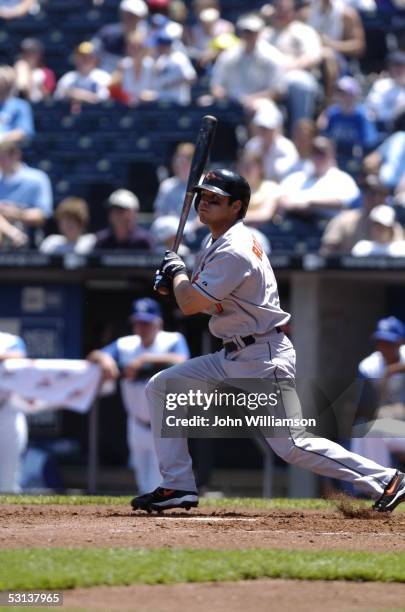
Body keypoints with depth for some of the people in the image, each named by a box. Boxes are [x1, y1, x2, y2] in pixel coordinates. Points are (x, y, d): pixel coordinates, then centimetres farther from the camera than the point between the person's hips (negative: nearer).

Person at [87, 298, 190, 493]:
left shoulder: (173, 341, -12)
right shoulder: (125, 345, -1)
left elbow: (181, 362, -33)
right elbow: (92, 358, -8)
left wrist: (145, 359, -41)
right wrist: (103, 358, -32)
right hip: (138, 425, 5)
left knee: (158, 488, -12)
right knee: (144, 486, 12)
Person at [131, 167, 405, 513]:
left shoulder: (234, 252, -20)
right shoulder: (217, 242, 12)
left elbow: (190, 305, -22)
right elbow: (198, 300, 21)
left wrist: (176, 271, -3)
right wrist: (175, 280, 1)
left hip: (264, 360, -10)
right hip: (233, 358, 10)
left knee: (291, 445, -12)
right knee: (161, 387, 7)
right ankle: (178, 486, 7)